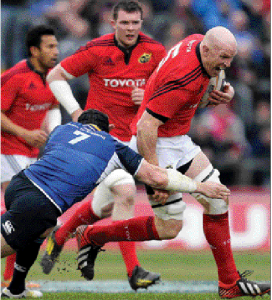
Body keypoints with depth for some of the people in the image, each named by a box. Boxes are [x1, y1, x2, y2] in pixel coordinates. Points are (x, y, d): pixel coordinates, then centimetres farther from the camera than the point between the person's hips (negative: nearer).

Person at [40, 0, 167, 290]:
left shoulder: (154, 51, -1)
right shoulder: (96, 50, -9)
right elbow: (55, 76, 0)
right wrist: (75, 110, -10)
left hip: (131, 136, 4)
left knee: (105, 205, 6)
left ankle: (60, 236, 33)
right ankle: (133, 270, -16)